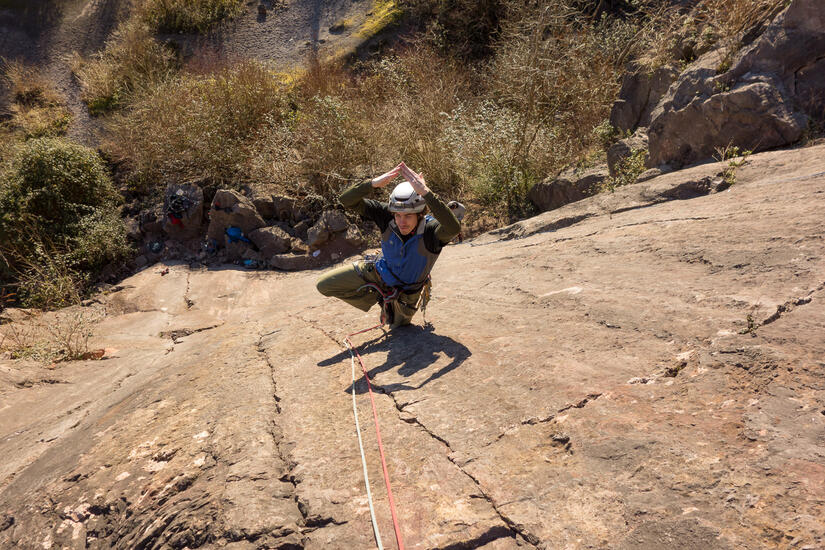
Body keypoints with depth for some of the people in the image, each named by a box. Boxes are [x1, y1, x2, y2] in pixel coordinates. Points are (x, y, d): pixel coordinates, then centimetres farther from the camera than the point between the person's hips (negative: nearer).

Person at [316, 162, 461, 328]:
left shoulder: (431, 230, -38)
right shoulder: (387, 216, -29)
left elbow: (454, 228, -63)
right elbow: (346, 200, -34)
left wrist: (425, 192, -70)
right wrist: (374, 183, -53)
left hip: (405, 288, -2)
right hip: (379, 273, 2)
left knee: (397, 324, 24)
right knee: (324, 285, -4)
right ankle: (378, 298, 14)